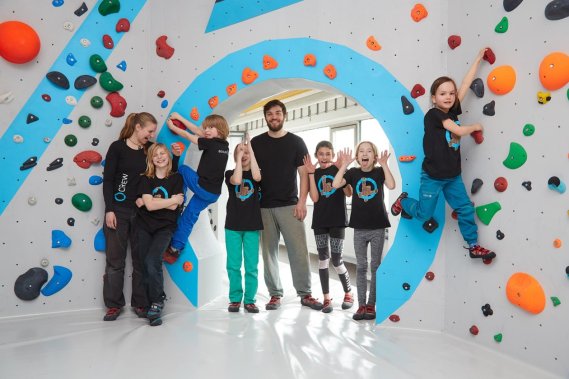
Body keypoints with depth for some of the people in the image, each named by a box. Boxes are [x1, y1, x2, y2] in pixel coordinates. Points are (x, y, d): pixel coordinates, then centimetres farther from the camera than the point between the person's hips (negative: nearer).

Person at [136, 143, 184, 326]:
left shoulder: (176, 178, 3)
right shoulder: (145, 179, 3)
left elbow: (174, 207, -7)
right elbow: (149, 205, -11)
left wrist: (153, 199, -6)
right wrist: (172, 199, -7)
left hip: (164, 228, -2)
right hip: (144, 227, 2)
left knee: (152, 261, -21)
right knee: (146, 264, -5)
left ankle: (156, 303, -7)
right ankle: (154, 302, 11)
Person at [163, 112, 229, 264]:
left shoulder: (210, 143, -12)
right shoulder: (224, 145, 9)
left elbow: (187, 135, -2)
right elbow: (197, 131, 15)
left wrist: (172, 126, 16)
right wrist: (180, 118, 20)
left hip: (202, 188, -7)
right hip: (213, 194, 7)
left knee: (182, 169, 16)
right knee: (189, 216, 16)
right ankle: (175, 249, 22)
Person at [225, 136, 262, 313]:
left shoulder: (255, 173, 6)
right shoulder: (230, 173, 5)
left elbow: (257, 177, -19)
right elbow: (237, 180, -18)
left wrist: (251, 150, -15)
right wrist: (239, 156, -11)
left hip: (252, 225, 0)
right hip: (233, 225, 0)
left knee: (251, 265, 2)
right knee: (233, 265, 4)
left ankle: (249, 300, 13)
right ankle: (235, 299, 16)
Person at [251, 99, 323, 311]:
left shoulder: (296, 142, 5)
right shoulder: (256, 143, 8)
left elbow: (304, 173, 2)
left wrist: (302, 202, -8)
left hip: (289, 205, -1)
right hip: (264, 206, 2)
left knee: (299, 250, -3)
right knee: (269, 251, 5)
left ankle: (305, 293, 9)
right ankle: (275, 294, 16)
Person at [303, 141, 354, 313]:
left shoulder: (338, 169, -1)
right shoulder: (315, 173, 7)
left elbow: (349, 193, -12)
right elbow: (315, 198, -7)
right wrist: (311, 173, -9)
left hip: (337, 220, -3)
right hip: (319, 220, 3)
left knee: (336, 260, -1)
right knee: (322, 258, 4)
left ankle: (348, 293, 21)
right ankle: (326, 298, 15)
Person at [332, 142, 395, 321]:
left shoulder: (380, 172, 0)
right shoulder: (353, 172, 3)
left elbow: (391, 185, -19)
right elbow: (335, 184, -12)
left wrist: (384, 164, -20)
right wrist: (344, 165, -16)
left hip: (378, 227, -1)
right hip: (359, 228, 1)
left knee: (376, 266, 7)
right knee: (361, 267, 7)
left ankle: (371, 304, 17)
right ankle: (361, 305, 15)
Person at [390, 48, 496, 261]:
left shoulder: (453, 111, 3)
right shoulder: (433, 115, -15)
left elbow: (466, 83, 4)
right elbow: (459, 131, -19)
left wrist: (478, 58, 7)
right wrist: (475, 127, 1)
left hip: (453, 176, 6)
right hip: (432, 177, -6)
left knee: (466, 209, 7)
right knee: (424, 214, 7)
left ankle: (473, 246, 20)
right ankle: (403, 201, 35)